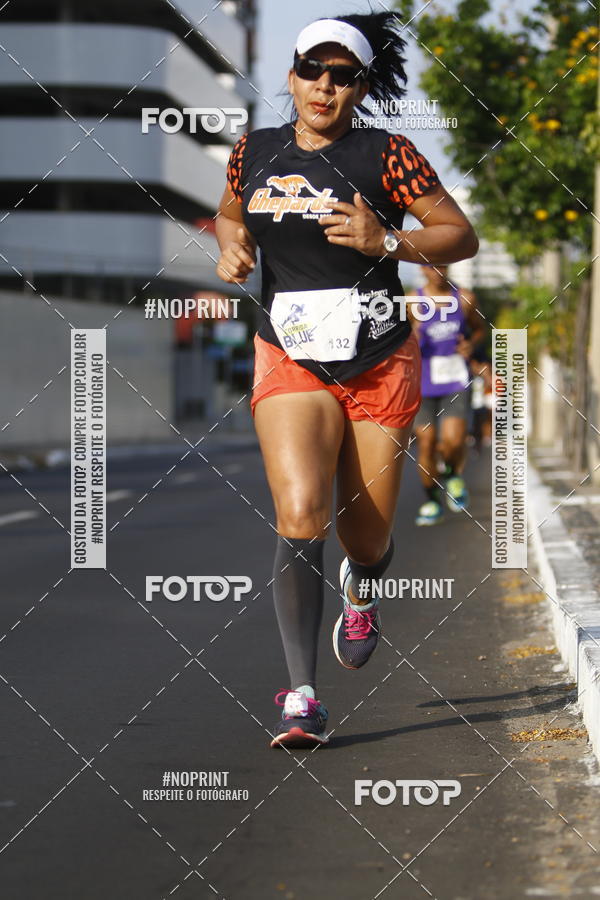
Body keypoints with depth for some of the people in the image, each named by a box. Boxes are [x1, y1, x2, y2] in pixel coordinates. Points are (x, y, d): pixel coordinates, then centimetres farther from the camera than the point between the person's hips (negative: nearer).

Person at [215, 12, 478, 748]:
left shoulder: (385, 154, -6)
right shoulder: (254, 153, 4)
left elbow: (461, 236, -3)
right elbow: (230, 213, 25)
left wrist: (387, 242, -19)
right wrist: (232, 246, 2)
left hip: (381, 365, -1)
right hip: (290, 363, 1)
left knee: (367, 538, 8)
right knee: (300, 517, -21)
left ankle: (360, 592, 48)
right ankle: (301, 695, -18)